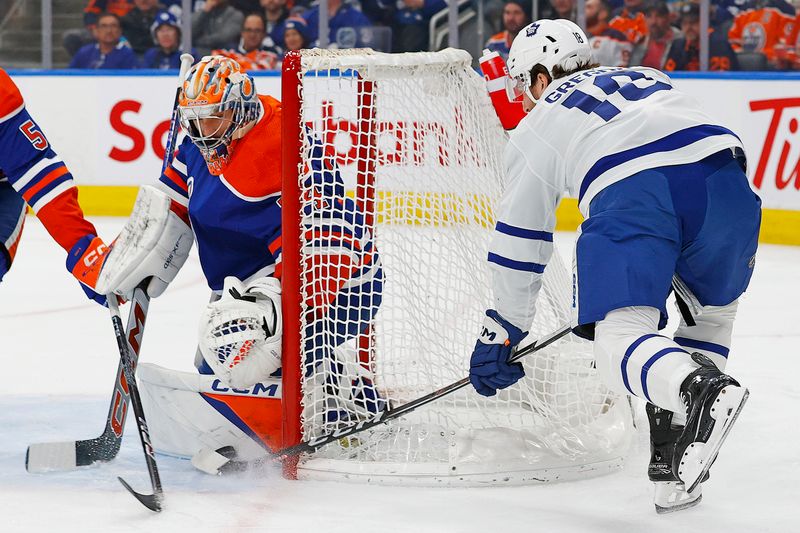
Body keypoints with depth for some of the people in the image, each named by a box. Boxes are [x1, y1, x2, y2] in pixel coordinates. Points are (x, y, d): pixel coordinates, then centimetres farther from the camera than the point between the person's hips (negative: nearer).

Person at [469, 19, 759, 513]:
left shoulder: (538, 125, 28)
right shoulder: (649, 78, 39)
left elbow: (520, 240, 28)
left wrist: (503, 331, 38)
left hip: (628, 193, -4)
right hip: (723, 175, 4)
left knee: (620, 334, -4)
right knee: (712, 309, 24)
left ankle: (699, 388, -37)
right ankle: (676, 460, 11)